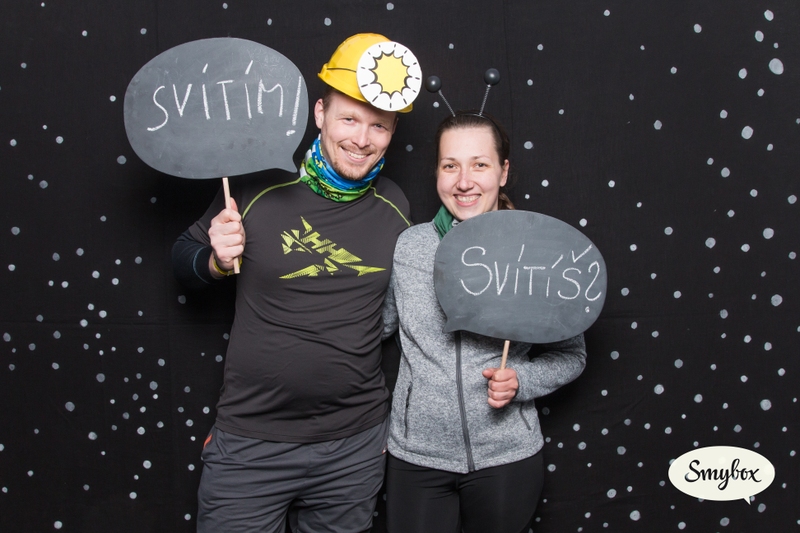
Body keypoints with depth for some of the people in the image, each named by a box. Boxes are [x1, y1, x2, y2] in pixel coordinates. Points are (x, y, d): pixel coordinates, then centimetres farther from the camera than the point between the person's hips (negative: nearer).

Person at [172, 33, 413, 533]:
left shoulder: (396, 208, -1)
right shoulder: (260, 187, -10)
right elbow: (183, 258, 4)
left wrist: (399, 418, 14)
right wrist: (217, 261, -17)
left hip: (356, 448, 3)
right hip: (250, 444, -2)